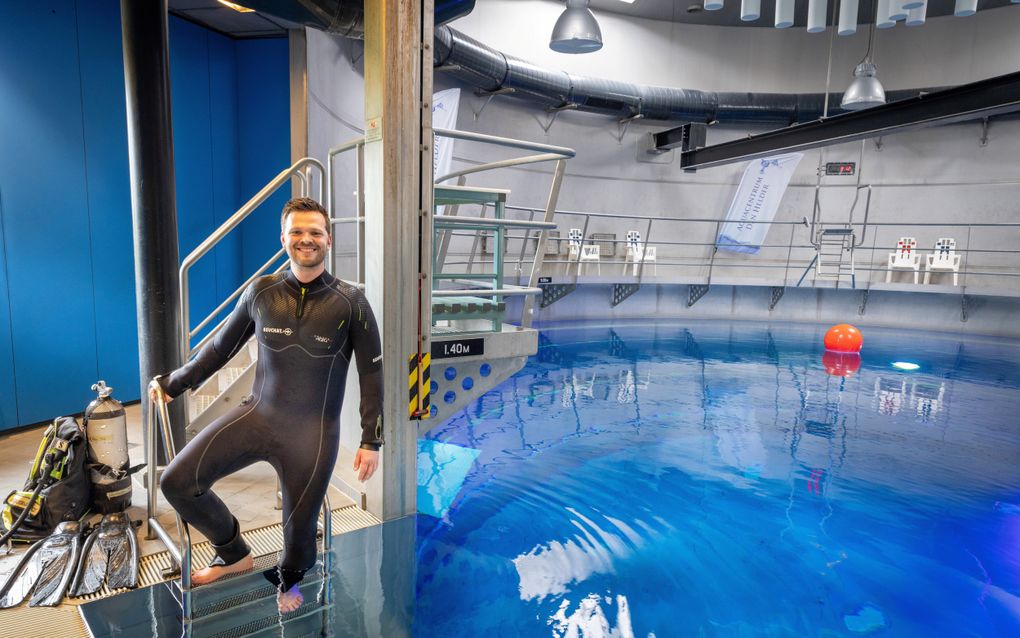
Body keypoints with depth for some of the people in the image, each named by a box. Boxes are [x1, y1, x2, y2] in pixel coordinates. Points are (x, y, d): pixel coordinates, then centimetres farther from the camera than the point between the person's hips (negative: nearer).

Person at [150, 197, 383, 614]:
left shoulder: (350, 302, -9)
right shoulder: (261, 292, -2)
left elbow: (371, 373, -5)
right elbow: (221, 346, 12)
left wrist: (371, 441, -6)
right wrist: (173, 383, 19)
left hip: (313, 433, -2)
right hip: (256, 414, 3)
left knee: (299, 524, 7)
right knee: (177, 481, -7)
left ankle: (288, 581, 45)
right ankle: (235, 554, 20)